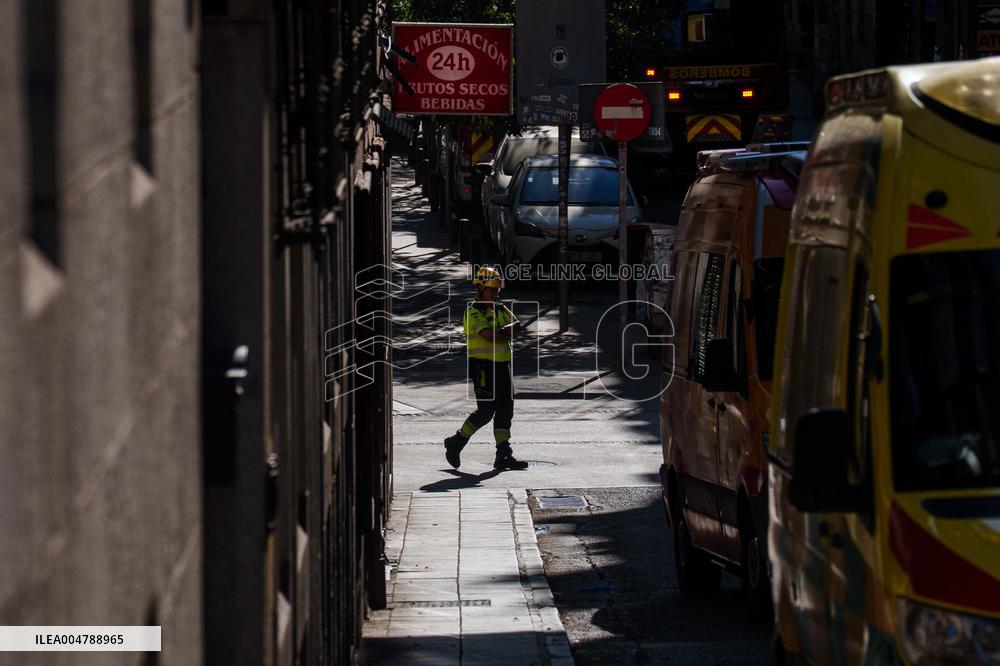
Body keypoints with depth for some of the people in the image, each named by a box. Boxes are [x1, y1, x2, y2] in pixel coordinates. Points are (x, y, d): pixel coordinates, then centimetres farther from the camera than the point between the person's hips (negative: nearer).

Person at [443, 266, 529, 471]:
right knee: (486, 410, -8)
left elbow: (517, 324, 1)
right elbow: (490, 336, -22)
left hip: (502, 365, 8)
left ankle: (504, 455, 5)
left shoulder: (500, 309, 16)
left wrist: (504, 331, -16)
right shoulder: (473, 312, -10)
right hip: (483, 366, -8)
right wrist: (508, 334, -6)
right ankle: (455, 443, 8)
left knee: (506, 408, 4)